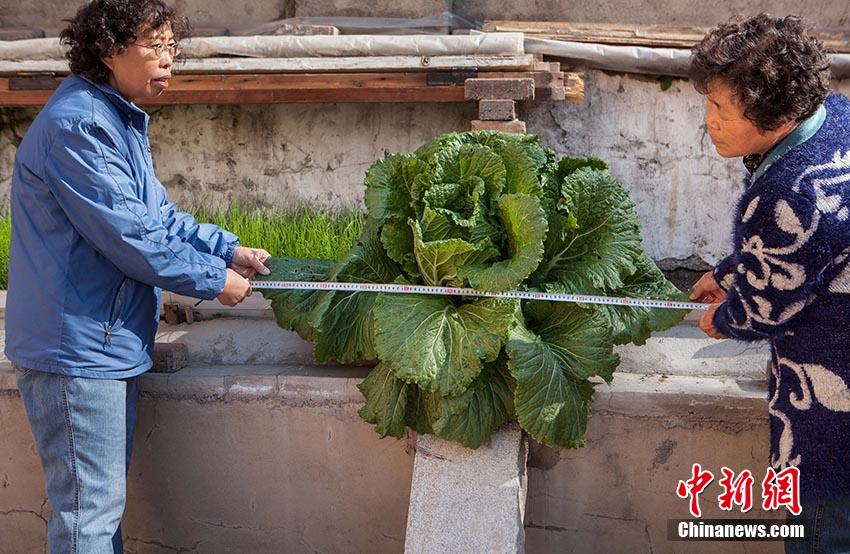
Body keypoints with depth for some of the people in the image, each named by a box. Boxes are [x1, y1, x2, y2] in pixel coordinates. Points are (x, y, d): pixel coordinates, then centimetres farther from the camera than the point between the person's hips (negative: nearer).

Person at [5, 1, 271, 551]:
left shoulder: (122, 120, 14)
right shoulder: (78, 124, -19)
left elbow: (158, 214, 18)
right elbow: (129, 236, -22)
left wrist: (228, 248, 6)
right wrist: (214, 280, -12)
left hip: (109, 342, 10)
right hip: (78, 347, -10)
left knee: (105, 497, 19)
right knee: (90, 508, -2)